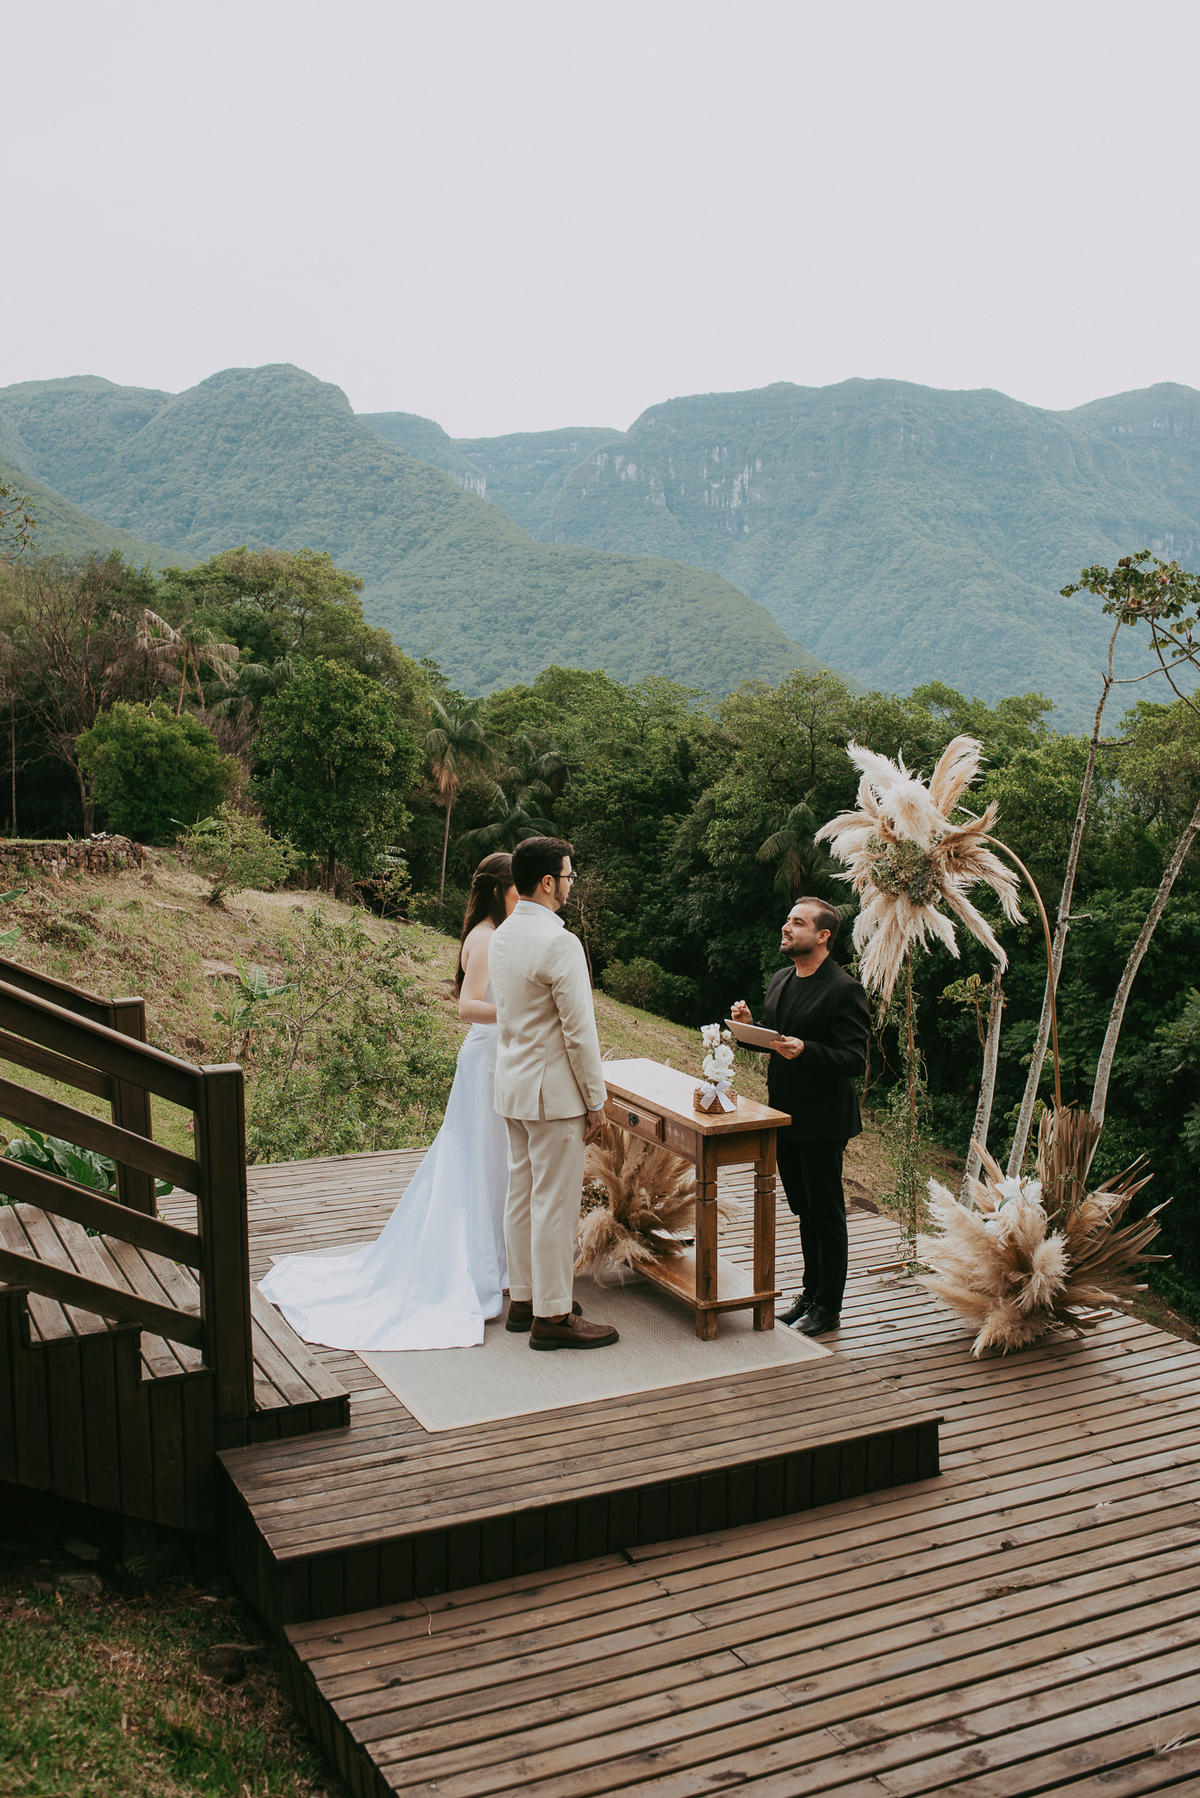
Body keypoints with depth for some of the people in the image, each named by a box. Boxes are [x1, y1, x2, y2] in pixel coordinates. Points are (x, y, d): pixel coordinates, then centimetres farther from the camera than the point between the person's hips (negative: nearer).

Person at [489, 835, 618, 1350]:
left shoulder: (503, 935, 8)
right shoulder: (558, 943, -21)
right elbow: (579, 1030, -20)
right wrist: (595, 1100, -11)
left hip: (513, 1082, 9)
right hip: (553, 1090, -9)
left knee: (522, 1196, 16)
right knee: (555, 1203, -1)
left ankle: (523, 1298, 27)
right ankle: (552, 1315, 6)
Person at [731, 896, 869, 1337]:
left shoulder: (844, 990, -15)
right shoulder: (780, 981, 11)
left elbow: (854, 1060, -19)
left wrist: (804, 1050, -31)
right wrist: (749, 1026, -1)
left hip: (822, 1119, -8)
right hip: (785, 1114, 8)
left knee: (826, 1213, 3)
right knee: (804, 1209, 18)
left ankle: (827, 1305, 14)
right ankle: (811, 1290, 31)